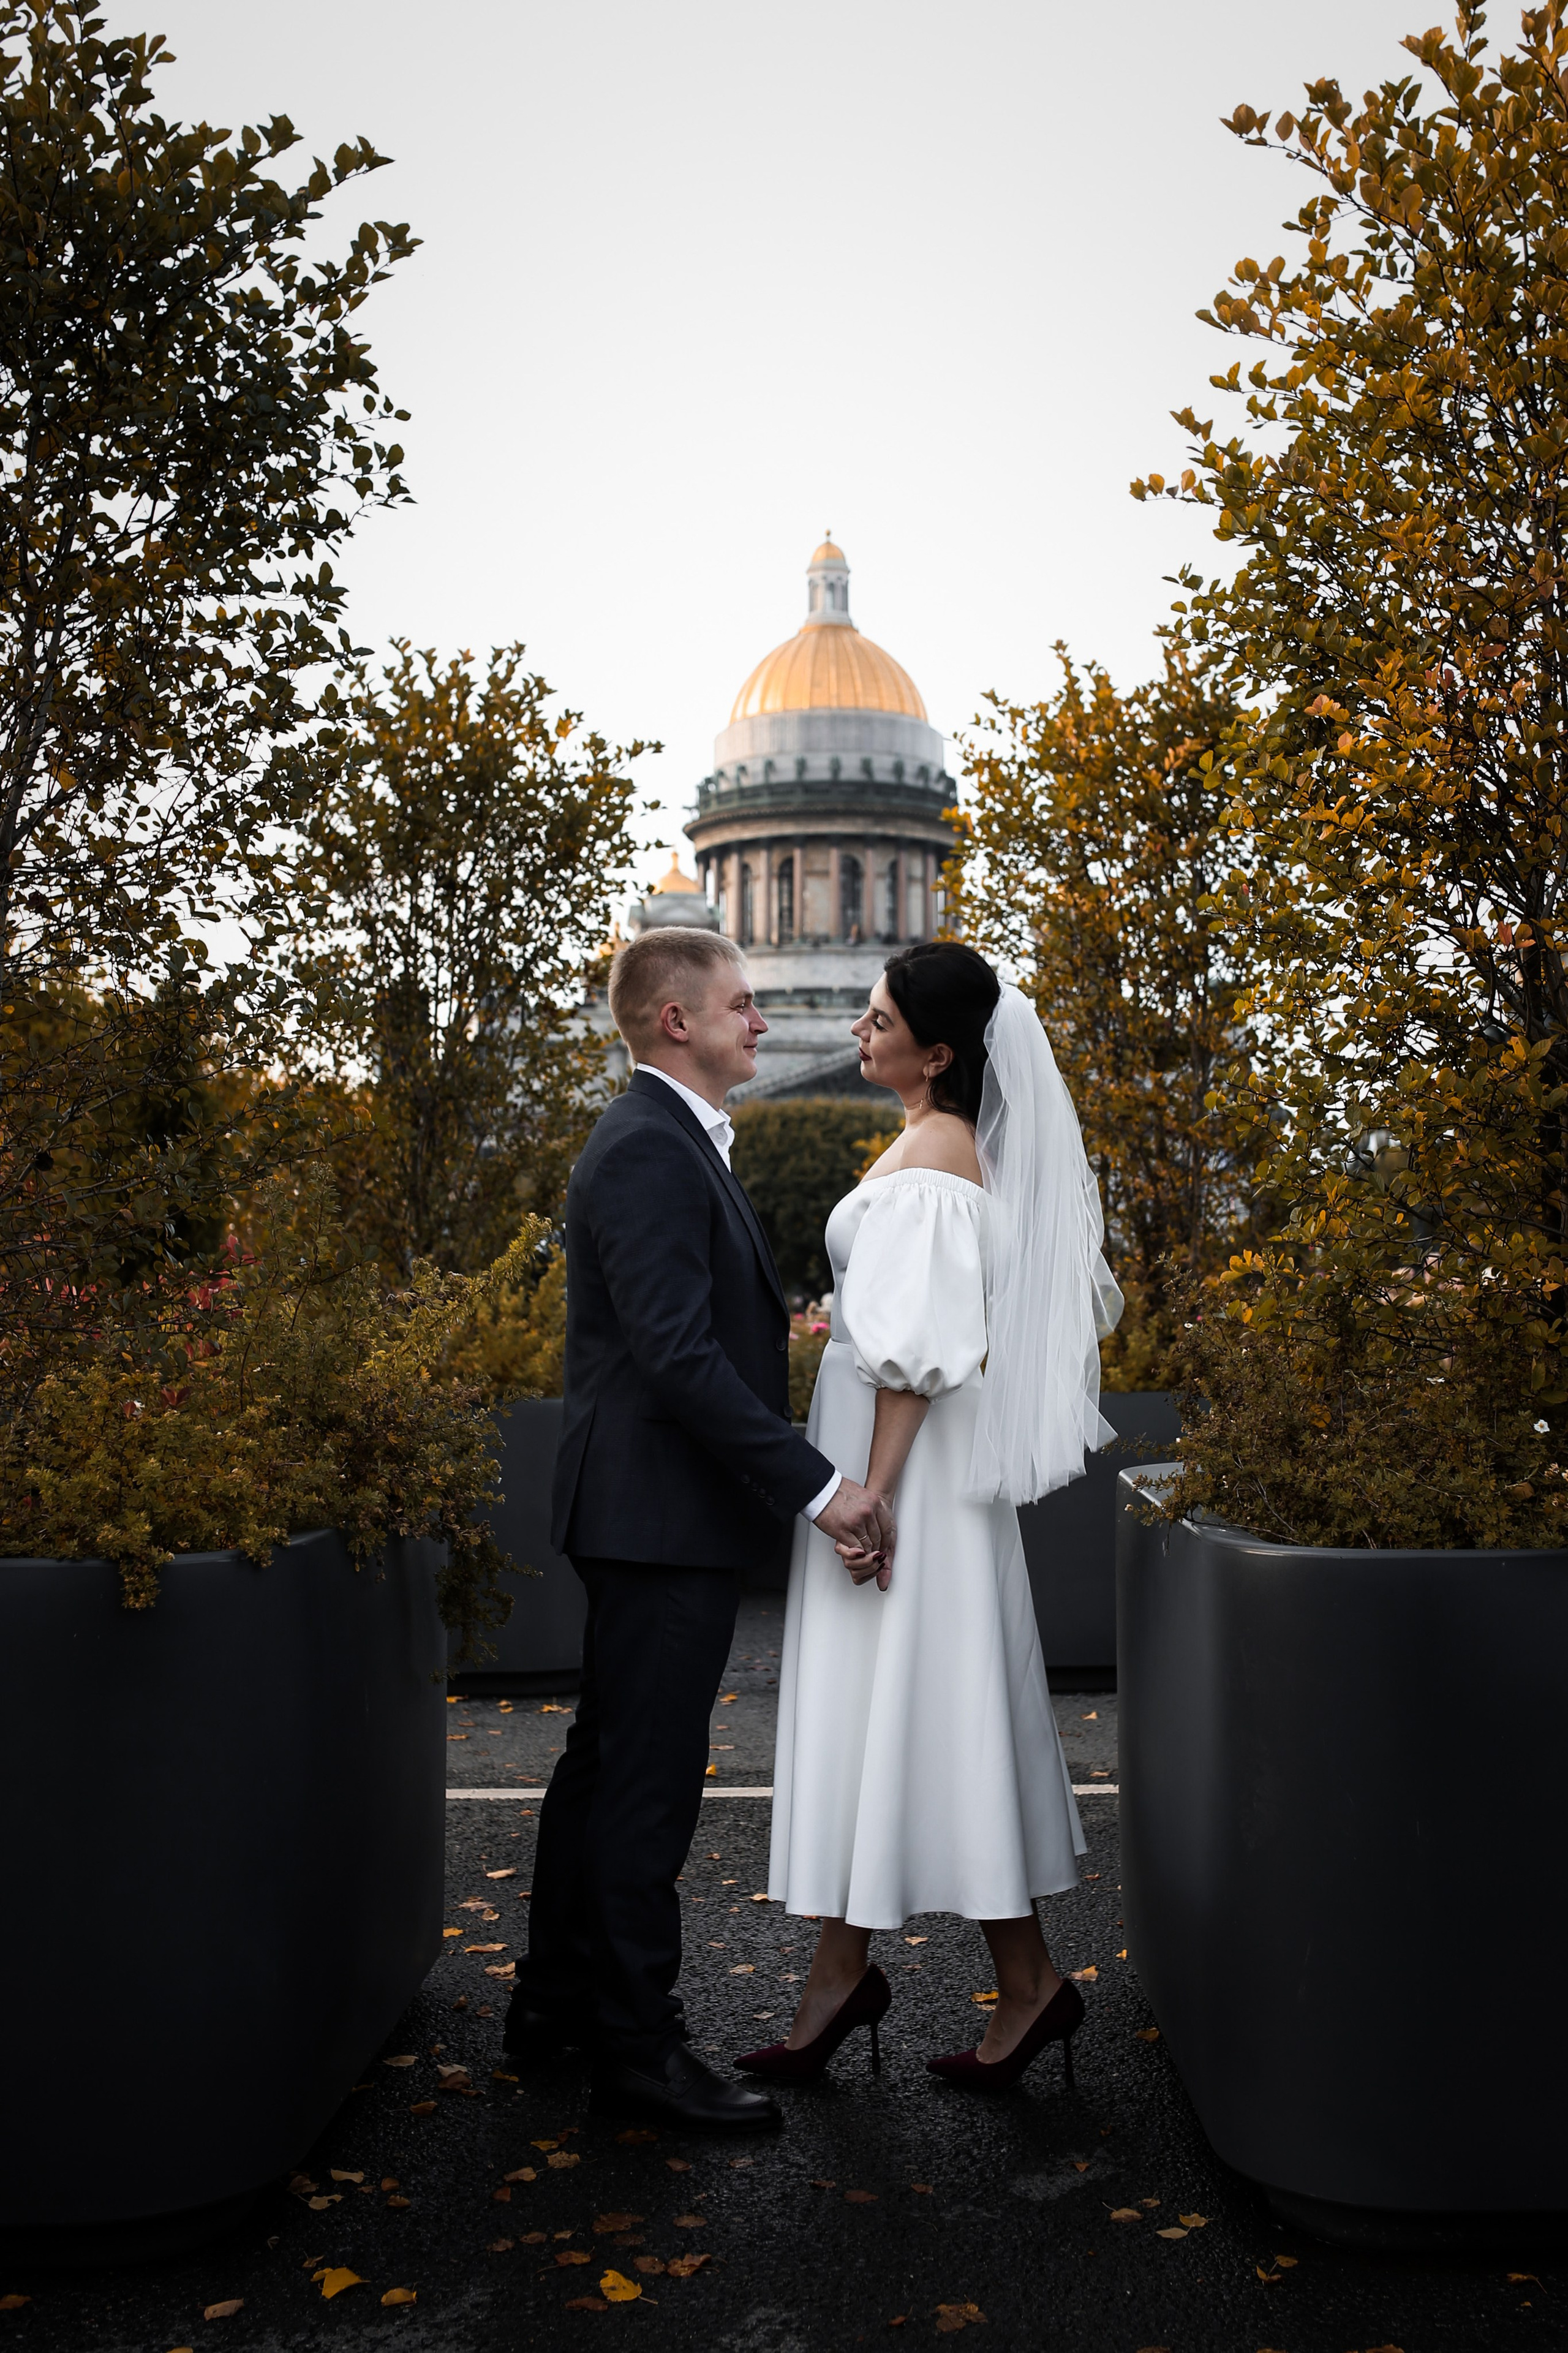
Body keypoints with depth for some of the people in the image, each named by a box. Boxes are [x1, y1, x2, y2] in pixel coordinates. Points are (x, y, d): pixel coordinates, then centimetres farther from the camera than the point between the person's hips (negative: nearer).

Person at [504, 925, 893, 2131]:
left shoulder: (671, 1139, 16)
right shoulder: (651, 1150, -18)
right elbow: (678, 1355, -26)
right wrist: (818, 1484, -25)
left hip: (649, 1508, 11)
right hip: (663, 1512, -11)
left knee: (609, 1758, 19)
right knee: (649, 1779, -1)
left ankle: (559, 1998, 33)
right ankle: (639, 2050, 11)